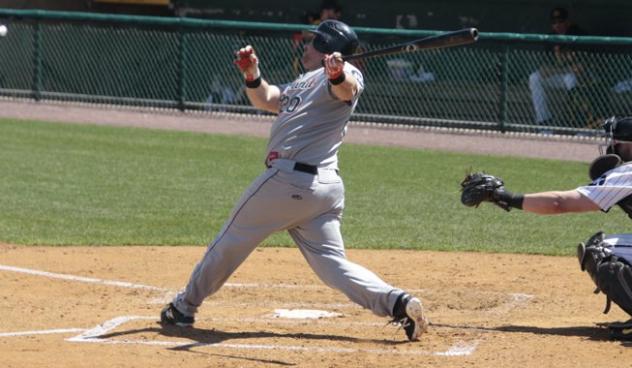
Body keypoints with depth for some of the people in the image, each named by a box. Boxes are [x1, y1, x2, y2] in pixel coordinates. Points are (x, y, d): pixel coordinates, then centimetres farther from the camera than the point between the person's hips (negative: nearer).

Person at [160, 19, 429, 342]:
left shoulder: (344, 74, -5)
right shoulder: (305, 82, 26)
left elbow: (347, 88, -28)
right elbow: (265, 99, 27)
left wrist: (337, 74, -51)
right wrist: (252, 73, 8)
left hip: (287, 178, -9)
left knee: (231, 242, 9)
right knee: (334, 265, 1)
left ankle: (184, 307, 24)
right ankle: (398, 302, -19)